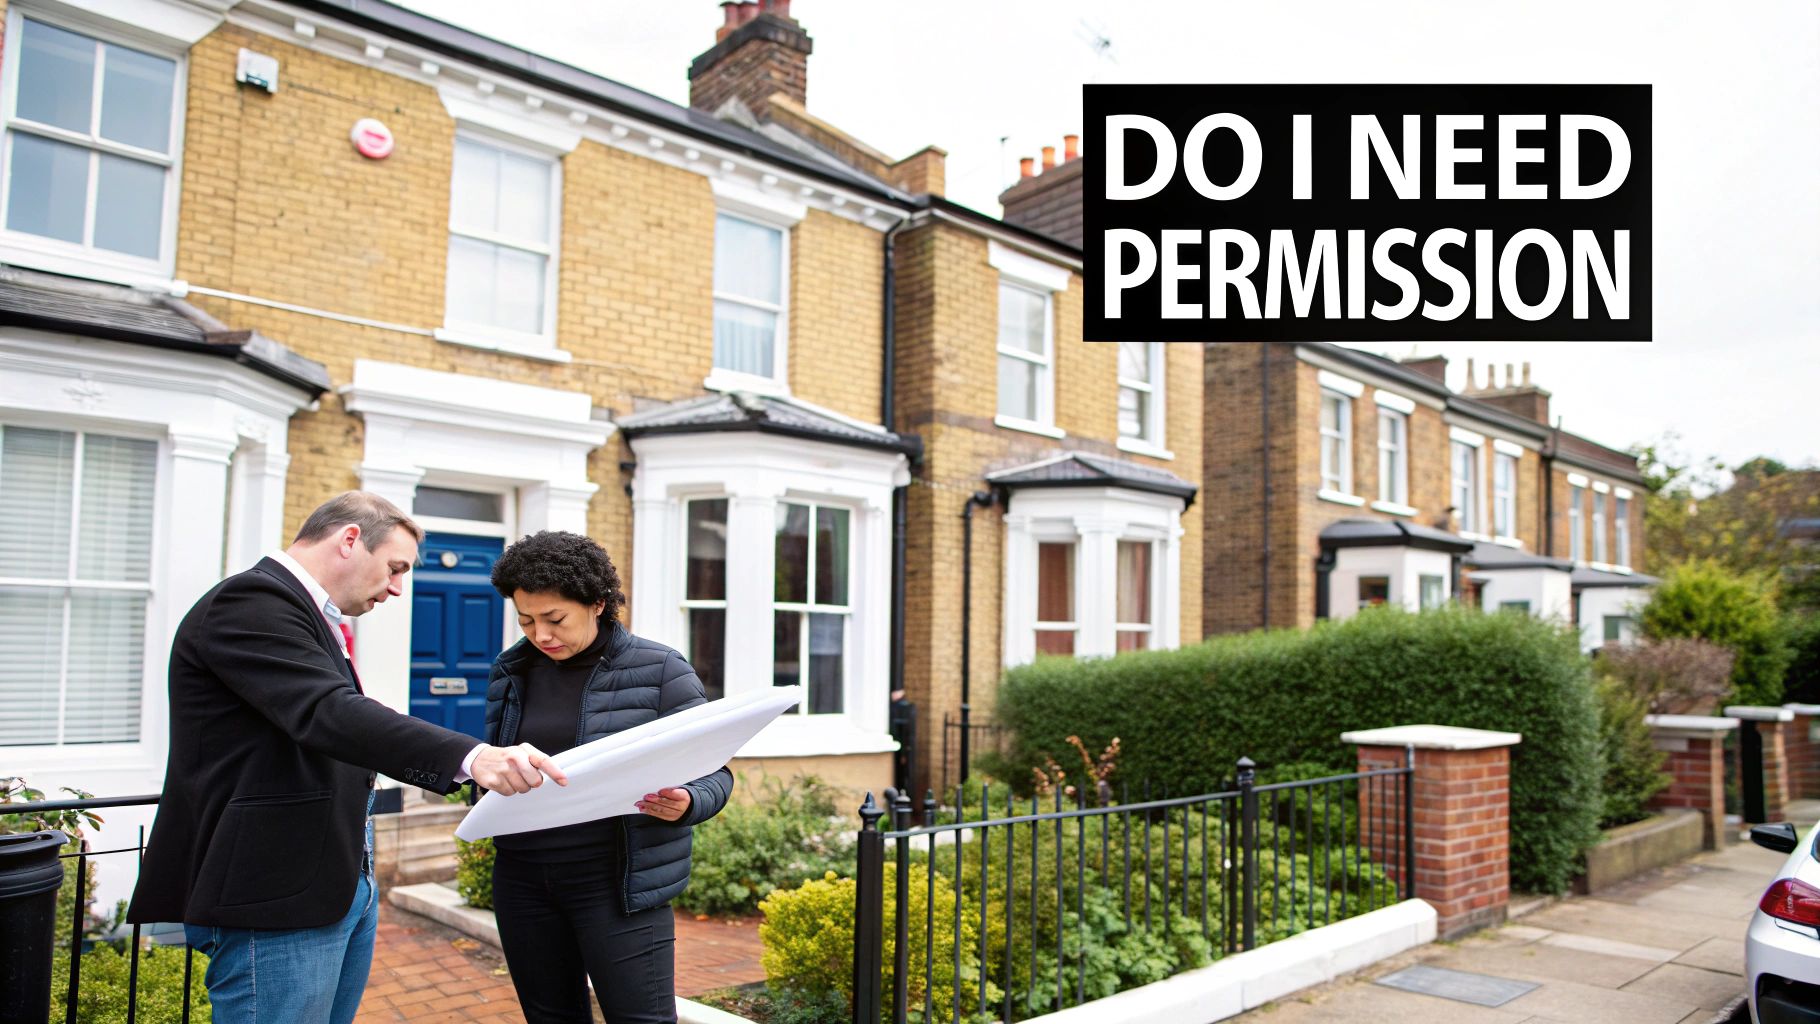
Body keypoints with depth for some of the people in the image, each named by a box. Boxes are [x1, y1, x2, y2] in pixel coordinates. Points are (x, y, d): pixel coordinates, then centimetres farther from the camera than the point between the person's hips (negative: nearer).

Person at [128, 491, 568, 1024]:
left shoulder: (316, 620, 17)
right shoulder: (250, 602, -15)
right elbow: (328, 714, -30)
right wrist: (471, 757, -40)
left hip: (341, 887, 10)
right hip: (278, 900, -10)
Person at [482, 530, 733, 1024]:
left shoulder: (659, 670, -7)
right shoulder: (512, 671, 8)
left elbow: (714, 773, -4)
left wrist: (685, 805, -25)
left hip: (618, 882, -5)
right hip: (523, 880, 5)